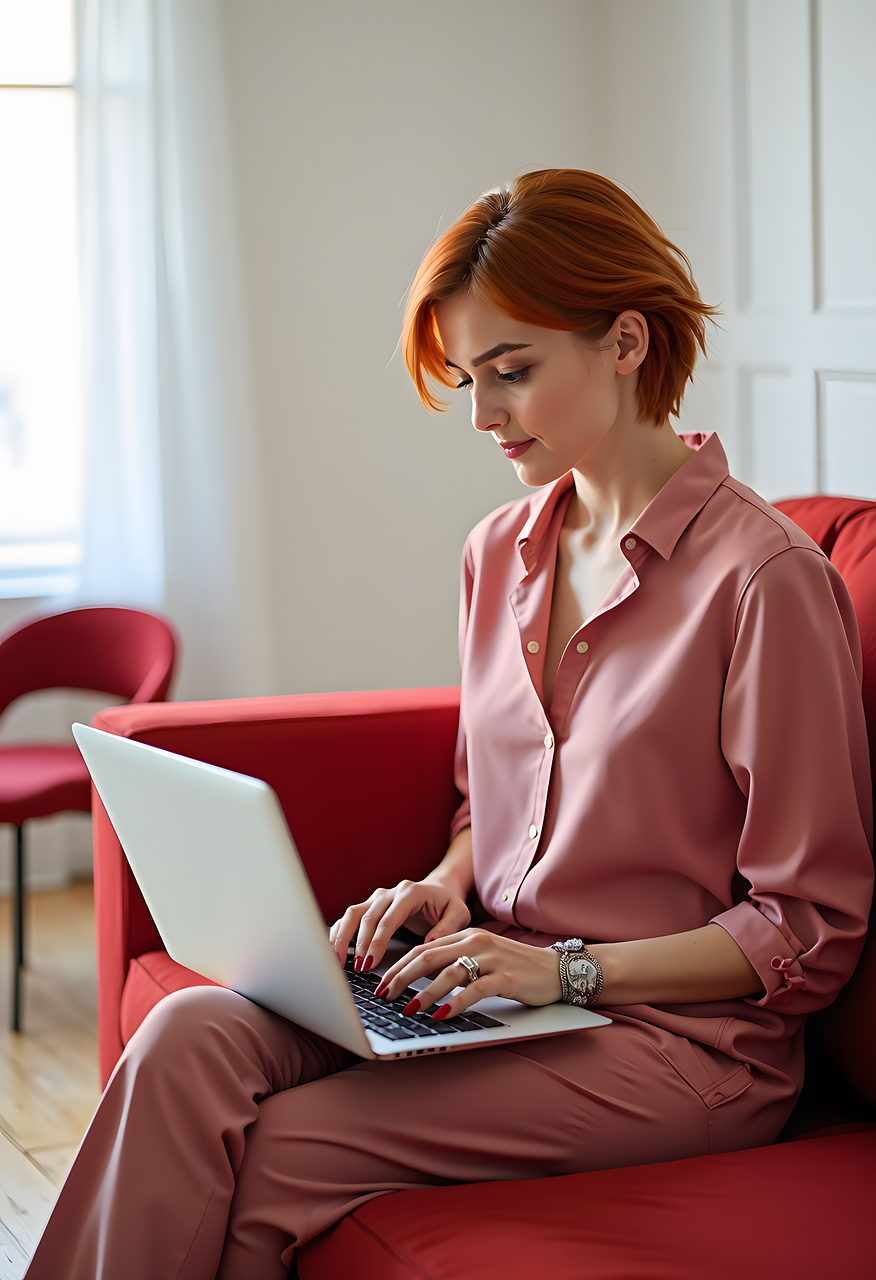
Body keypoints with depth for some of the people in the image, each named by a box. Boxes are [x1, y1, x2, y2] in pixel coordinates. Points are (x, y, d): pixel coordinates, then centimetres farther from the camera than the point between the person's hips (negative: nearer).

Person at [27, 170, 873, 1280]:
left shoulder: (766, 578, -14)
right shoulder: (500, 552, 10)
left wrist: (569, 969, -18)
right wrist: (449, 889, 1)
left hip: (678, 1036, -6)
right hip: (496, 983, 7)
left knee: (269, 1159, -22)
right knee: (190, 1041, -20)